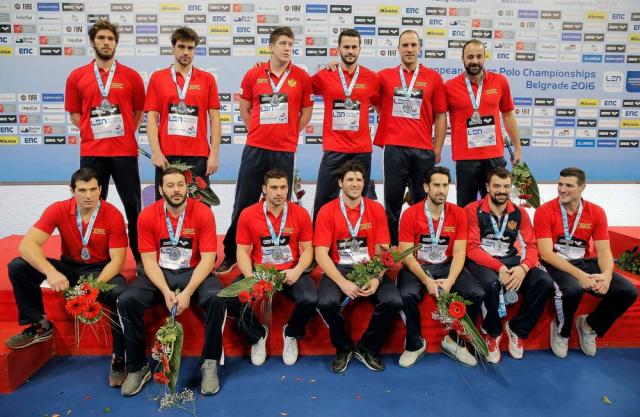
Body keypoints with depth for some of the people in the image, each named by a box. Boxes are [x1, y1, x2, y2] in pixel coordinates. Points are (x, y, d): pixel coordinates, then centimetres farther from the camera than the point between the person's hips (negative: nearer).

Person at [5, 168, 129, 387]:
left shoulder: (113, 215, -17)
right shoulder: (58, 210, -12)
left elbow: (117, 260, -16)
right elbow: (27, 244, -20)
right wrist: (50, 272, -37)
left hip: (101, 270, -3)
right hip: (69, 268, 3)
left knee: (122, 296, -34)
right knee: (18, 267, -16)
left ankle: (120, 358, -16)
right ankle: (39, 325, 3)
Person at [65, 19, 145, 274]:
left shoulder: (131, 76, 5)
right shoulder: (77, 76, 7)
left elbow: (139, 110, 13)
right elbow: (74, 113, 13)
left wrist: (126, 133, 4)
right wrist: (92, 131, 1)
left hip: (125, 152, -1)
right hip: (91, 152, 1)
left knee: (133, 206, 2)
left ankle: (141, 259, 12)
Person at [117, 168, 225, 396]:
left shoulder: (203, 213, -11)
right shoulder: (147, 216, -5)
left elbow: (207, 259, -13)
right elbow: (149, 260, -6)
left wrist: (187, 292, -23)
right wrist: (165, 291, -20)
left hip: (193, 272, -2)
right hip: (159, 274, 2)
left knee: (216, 298, -30)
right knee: (126, 301, -22)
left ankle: (210, 364, -10)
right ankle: (137, 367, -2)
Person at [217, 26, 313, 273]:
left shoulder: (302, 77, 2)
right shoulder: (253, 75, 4)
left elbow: (306, 111, 11)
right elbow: (244, 108, 15)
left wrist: (290, 134, 9)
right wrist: (258, 131, 10)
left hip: (285, 151, -1)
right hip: (255, 148, 1)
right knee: (244, 203, 6)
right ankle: (231, 255, 17)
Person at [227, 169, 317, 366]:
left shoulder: (300, 213, -1)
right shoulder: (248, 214, -2)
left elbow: (307, 249, 2)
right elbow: (243, 251, -1)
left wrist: (296, 271, -17)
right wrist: (251, 278, -18)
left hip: (292, 272, 0)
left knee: (310, 300, -27)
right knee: (233, 300, -24)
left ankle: (291, 334, 10)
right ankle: (257, 334, 10)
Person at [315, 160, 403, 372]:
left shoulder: (376, 209, 4)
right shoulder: (327, 211, -2)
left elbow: (383, 250, 2)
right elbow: (321, 254, -8)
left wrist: (376, 278, -17)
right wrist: (343, 283, -21)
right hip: (339, 269, -2)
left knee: (394, 301, -23)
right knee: (326, 302, -30)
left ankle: (368, 348, 4)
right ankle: (343, 348, 2)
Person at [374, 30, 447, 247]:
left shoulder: (433, 78, 8)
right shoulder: (385, 76, 9)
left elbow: (440, 116, 7)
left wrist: (438, 150, 1)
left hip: (424, 149, 0)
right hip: (394, 148, 0)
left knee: (422, 201, 5)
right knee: (392, 200, 4)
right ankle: (391, 245, 14)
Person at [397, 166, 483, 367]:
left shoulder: (458, 213, -1)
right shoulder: (410, 214, -8)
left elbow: (459, 252, -5)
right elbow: (406, 254, -11)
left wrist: (450, 281, -21)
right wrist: (426, 280, -22)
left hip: (447, 266, 3)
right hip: (417, 267, -2)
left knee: (477, 294, -20)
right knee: (407, 295, -32)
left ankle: (453, 341, 4)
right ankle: (415, 344, -4)